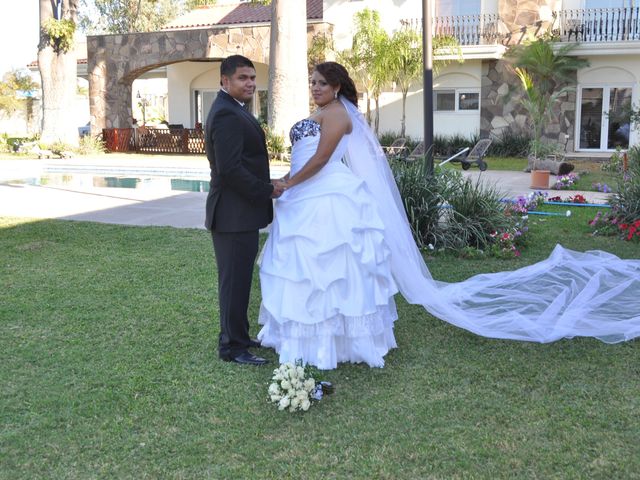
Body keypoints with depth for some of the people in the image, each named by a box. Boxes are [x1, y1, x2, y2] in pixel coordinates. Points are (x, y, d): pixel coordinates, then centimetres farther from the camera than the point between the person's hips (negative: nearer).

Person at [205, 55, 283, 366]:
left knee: (238, 279, 19)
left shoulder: (231, 110, 16)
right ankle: (233, 347, 10)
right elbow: (230, 168, -25)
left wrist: (265, 188, 12)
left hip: (238, 212, 11)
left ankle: (236, 337, 31)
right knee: (235, 280, -1)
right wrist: (267, 190, -16)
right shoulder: (227, 114, -18)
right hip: (235, 214, -11)